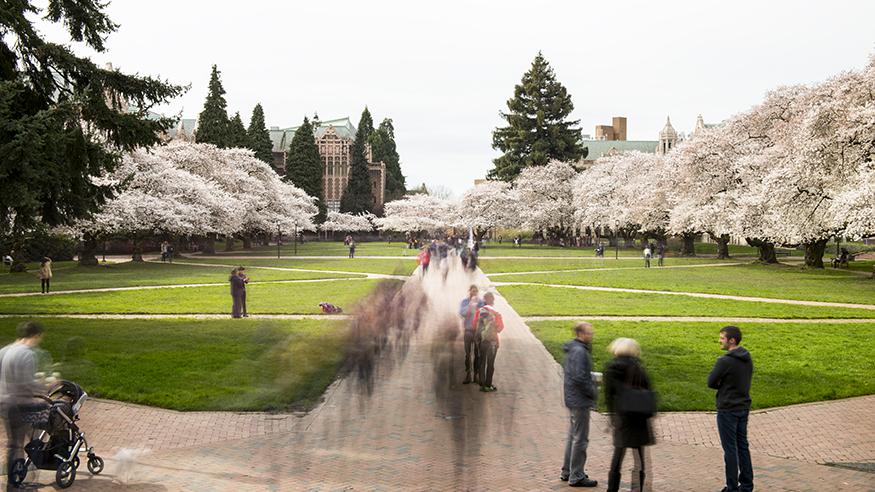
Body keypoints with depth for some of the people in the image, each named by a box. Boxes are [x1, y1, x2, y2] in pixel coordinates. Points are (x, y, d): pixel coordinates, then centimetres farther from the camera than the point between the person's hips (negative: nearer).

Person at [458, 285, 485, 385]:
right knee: (468, 353, -2)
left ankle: (476, 375, 8)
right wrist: (470, 304, -18)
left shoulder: (481, 302, 7)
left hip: (478, 330, 1)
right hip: (468, 330, -1)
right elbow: (462, 313, -11)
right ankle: (468, 375, 1)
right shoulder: (465, 301, 3)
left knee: (477, 353, 2)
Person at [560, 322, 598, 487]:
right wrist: (593, 393, -14)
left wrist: (591, 389, 13)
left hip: (573, 399, 11)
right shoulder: (579, 351, -19)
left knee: (573, 436, 18)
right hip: (580, 401, -11)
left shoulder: (575, 349, 13)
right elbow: (579, 378, -25)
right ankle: (576, 477, 4)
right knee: (580, 439, -3)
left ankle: (567, 472, 28)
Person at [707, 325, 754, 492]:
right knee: (742, 446, 15)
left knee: (730, 449, 1)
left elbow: (711, 382, -15)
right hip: (744, 407, 8)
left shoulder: (725, 361, -20)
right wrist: (723, 382, -1)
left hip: (727, 410, -8)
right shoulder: (747, 358, 5)